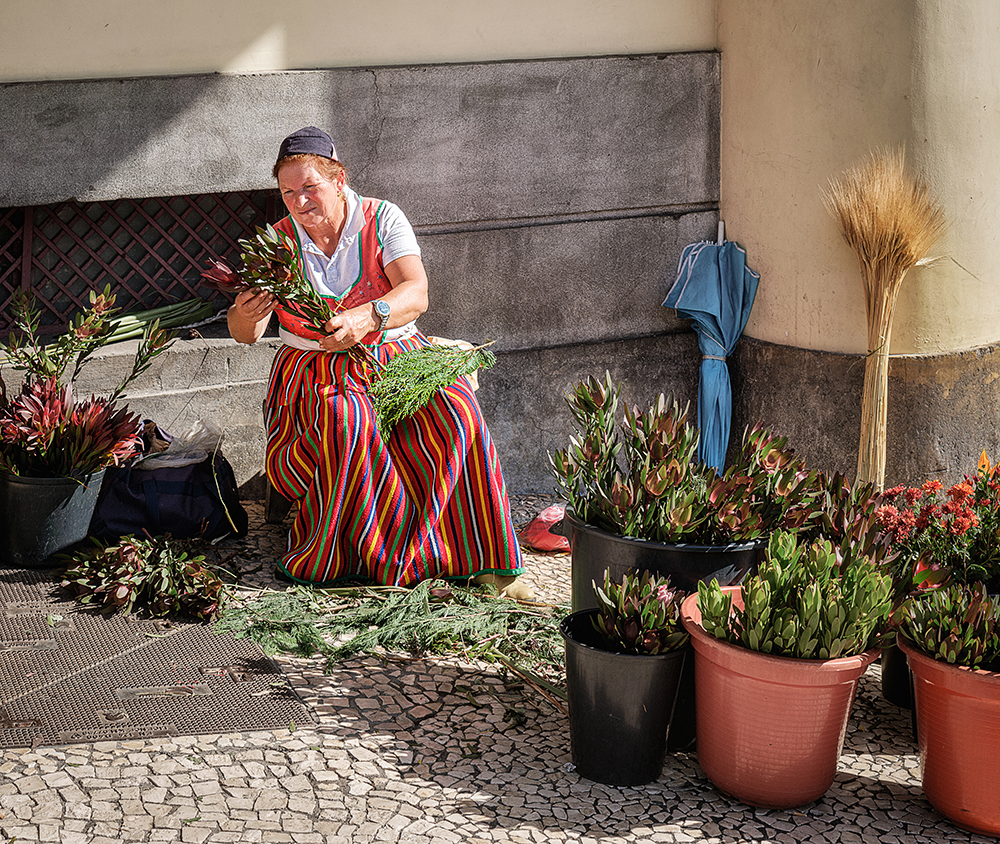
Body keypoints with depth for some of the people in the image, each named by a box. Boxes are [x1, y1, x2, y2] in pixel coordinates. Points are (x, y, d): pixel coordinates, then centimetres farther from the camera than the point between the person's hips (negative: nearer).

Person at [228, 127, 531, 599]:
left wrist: (367, 317, -40)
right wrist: (245, 315, -35)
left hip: (396, 353, 0)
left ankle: (484, 559, -20)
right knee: (346, 422, -35)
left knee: (454, 409, -28)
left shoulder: (382, 219, -3)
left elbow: (416, 293, -19)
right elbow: (245, 334, -8)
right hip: (315, 369, 0)